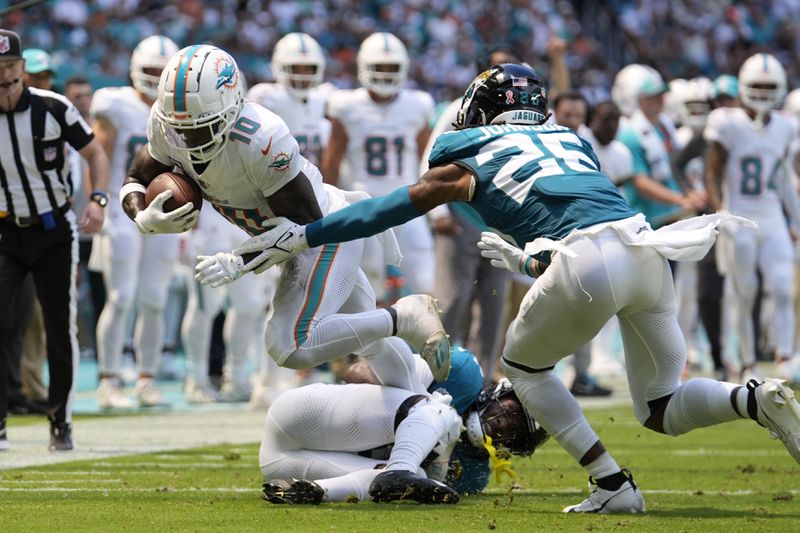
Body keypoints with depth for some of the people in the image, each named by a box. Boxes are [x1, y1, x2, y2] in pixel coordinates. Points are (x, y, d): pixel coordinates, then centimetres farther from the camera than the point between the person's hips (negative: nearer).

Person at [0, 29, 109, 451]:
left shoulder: (53, 108, -8)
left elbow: (94, 153, 1)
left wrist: (97, 201, -15)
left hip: (54, 231, 0)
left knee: (60, 330, 6)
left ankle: (61, 421, 23)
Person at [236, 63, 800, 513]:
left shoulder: (469, 159, 17)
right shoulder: (571, 139, 30)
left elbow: (389, 210, 22)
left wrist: (303, 236, 30)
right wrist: (526, 259, 51)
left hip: (587, 266, -5)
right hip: (648, 244, 5)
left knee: (524, 364, 23)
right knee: (664, 411, 19)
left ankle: (612, 484, 12)